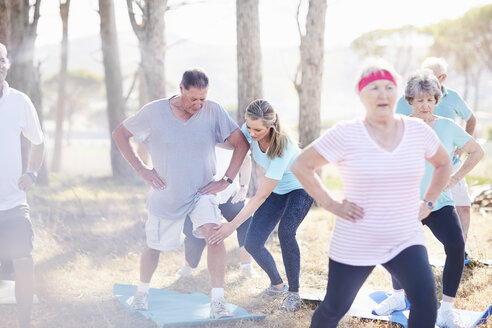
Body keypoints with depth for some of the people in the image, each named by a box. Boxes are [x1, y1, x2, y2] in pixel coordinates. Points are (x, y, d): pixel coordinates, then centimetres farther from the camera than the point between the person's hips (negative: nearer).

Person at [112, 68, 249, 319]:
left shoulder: (213, 112, -12)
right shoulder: (154, 112, -12)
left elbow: (241, 142, -5)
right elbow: (119, 134, 0)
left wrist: (227, 180, -11)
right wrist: (141, 169, -6)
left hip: (201, 192, 0)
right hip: (165, 195, 1)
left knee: (213, 232, -25)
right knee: (154, 247, 13)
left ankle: (217, 302, -19)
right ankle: (142, 292, 43)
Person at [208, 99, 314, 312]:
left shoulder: (282, 147, -38)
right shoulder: (250, 131, -21)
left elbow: (261, 196, -37)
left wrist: (233, 225, -38)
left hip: (300, 188, -6)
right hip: (276, 190, 6)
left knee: (285, 232, -33)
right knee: (252, 243, -7)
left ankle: (294, 293, -18)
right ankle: (277, 284, 19)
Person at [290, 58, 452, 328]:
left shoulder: (419, 131, -1)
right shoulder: (345, 134, -12)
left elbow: (443, 164, 18)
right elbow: (301, 166, -6)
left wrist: (428, 202, 7)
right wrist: (330, 204, -9)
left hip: (406, 241, 2)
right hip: (354, 245, -2)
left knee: (425, 299, -18)